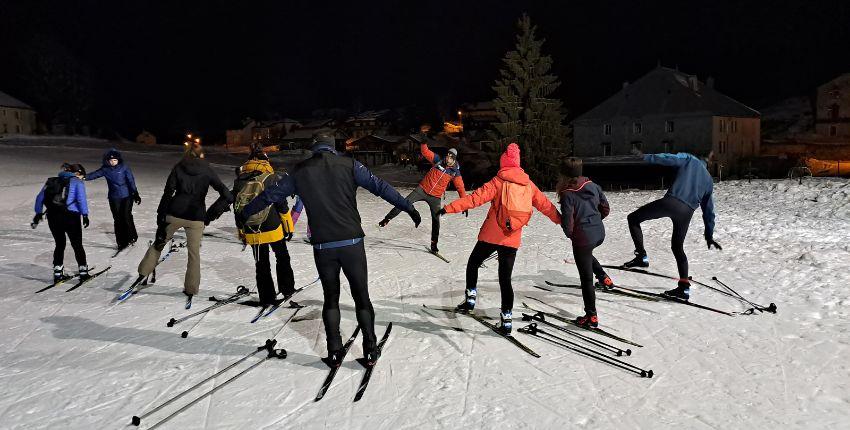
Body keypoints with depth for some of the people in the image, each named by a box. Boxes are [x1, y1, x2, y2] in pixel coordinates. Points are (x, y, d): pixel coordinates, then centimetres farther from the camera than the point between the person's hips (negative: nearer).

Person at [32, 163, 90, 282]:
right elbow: (81, 199, -11)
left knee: (59, 244, 16)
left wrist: (38, 213, 17)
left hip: (52, 217, 5)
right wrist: (85, 215, -11)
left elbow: (40, 197, 15)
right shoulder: (77, 182, 3)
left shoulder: (51, 181, 19)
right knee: (77, 245, 7)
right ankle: (82, 270, 9)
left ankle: (57, 273, 15)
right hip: (70, 216, -5)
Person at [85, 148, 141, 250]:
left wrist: (135, 194, -9)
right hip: (114, 198, 3)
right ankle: (122, 242, 11)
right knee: (118, 220, 3)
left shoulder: (124, 167, -4)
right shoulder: (105, 169, 4)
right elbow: (94, 174, -1)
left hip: (127, 196, -3)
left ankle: (132, 237, 8)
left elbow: (131, 181, -6)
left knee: (126, 216, -13)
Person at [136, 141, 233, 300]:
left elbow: (168, 192, -1)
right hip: (196, 217, -1)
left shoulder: (178, 167, 3)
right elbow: (222, 188, 3)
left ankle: (143, 272, 20)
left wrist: (161, 214, 0)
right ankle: (191, 289, 9)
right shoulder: (207, 170, 2)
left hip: (175, 214, 1)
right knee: (194, 253, 7)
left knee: (159, 243, 20)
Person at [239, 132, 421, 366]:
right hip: (352, 242, -1)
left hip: (322, 247, 1)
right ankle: (370, 349, 10)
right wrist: (409, 208, -2)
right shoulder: (348, 165, 1)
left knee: (331, 298, 15)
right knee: (361, 296, 10)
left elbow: (270, 195, 17)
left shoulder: (300, 171, 7)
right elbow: (380, 187, -5)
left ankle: (334, 351, 13)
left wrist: (245, 213, 31)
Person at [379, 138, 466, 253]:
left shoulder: (455, 171, -4)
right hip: (422, 189, -1)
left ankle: (434, 244, 16)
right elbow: (425, 152, -5)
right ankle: (387, 219, -1)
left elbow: (460, 187, 0)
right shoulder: (438, 161, -4)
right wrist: (424, 144, -27)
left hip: (435, 197, 1)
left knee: (436, 220, 2)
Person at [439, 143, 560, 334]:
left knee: (473, 263, 19)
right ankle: (507, 319, 2)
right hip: (512, 239, 3)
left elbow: (476, 198, -14)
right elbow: (545, 205, 13)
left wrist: (449, 208, -16)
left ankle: (471, 299, 12)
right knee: (505, 277, 7)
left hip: (491, 235, -3)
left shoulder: (499, 181, -5)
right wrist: (561, 221, 27)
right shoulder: (529, 184, 7)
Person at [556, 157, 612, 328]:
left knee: (586, 278, 4)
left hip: (582, 238, -7)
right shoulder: (593, 186, 1)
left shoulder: (567, 194, -17)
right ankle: (604, 278, 29)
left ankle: (591, 317, 11)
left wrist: (570, 234, 1)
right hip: (599, 233, 7)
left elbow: (567, 221, -19)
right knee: (587, 254, 40)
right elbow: (605, 209, 10)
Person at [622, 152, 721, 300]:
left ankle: (642, 257, -4)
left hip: (671, 202, -5)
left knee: (633, 218, 9)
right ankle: (684, 287, 17)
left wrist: (645, 157, 3)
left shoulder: (689, 159, 18)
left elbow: (667, 158, -3)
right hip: (687, 212, 5)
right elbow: (709, 211, 33)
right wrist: (709, 235, 38)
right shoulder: (709, 180, 30)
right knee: (678, 247, 21)